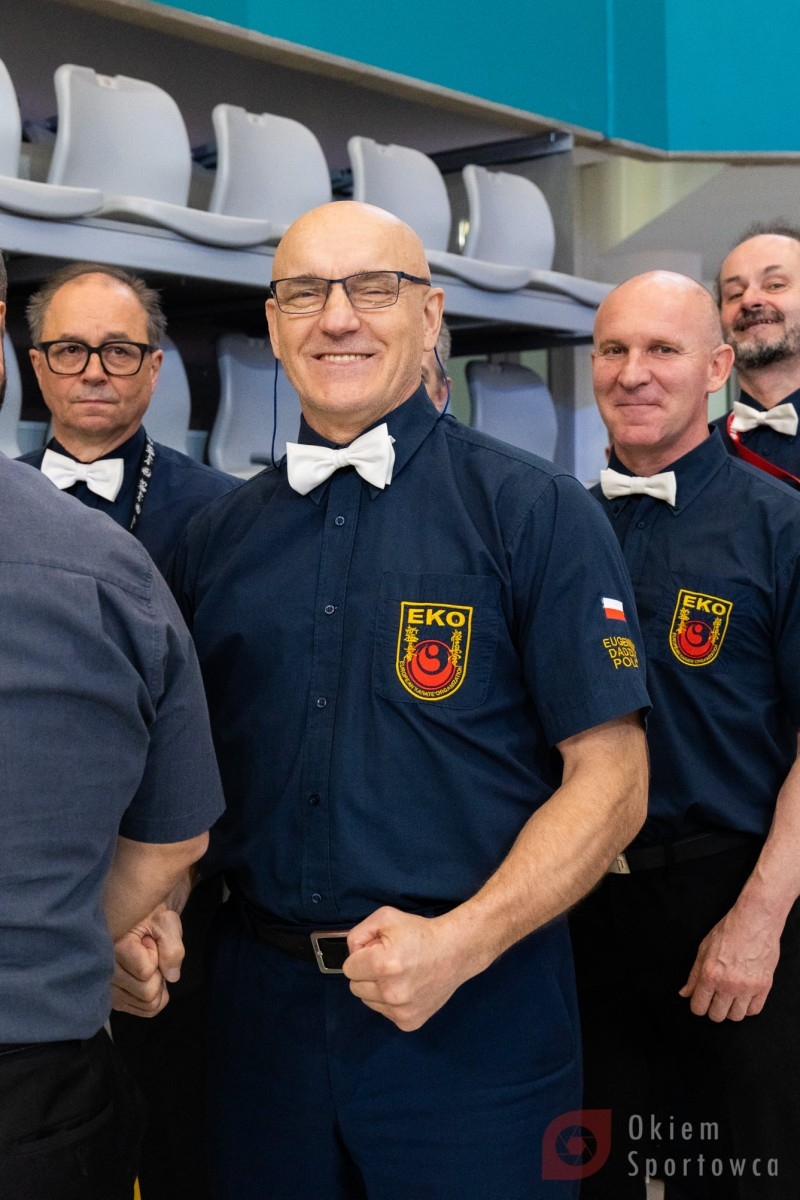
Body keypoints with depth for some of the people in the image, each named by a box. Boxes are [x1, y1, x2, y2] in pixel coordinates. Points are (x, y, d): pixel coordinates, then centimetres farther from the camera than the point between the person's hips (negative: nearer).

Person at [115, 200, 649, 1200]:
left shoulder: (533, 512, -5)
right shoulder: (215, 537, 8)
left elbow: (610, 778, -8)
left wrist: (461, 941, -18)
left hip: (477, 1006, -3)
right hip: (259, 997, 4)